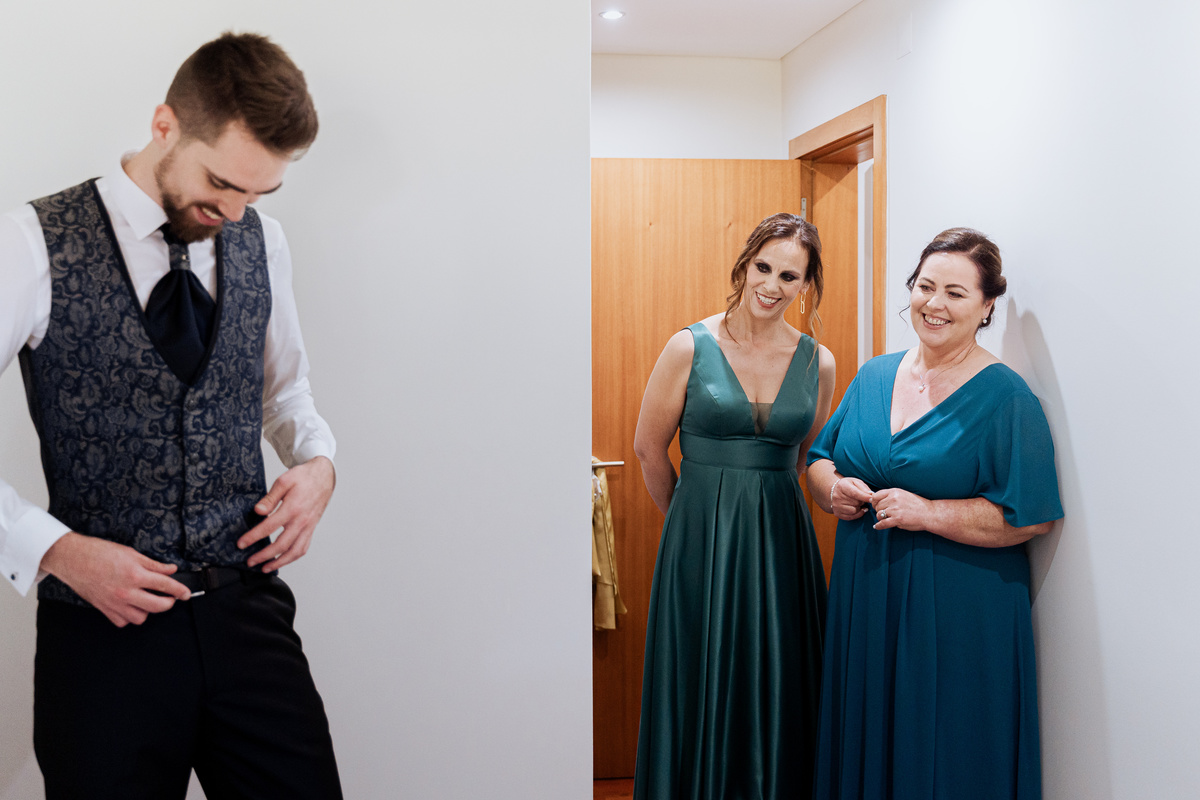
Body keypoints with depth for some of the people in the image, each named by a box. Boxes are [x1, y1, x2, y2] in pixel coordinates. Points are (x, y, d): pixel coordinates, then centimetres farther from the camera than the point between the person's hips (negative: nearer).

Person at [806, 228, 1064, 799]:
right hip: (863, 607, 5)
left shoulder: (1005, 398, -10)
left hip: (955, 620, -5)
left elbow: (1030, 516, -15)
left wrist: (927, 513, -21)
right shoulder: (874, 376, 8)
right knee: (862, 748, 16)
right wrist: (833, 488, -7)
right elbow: (819, 457, 15)